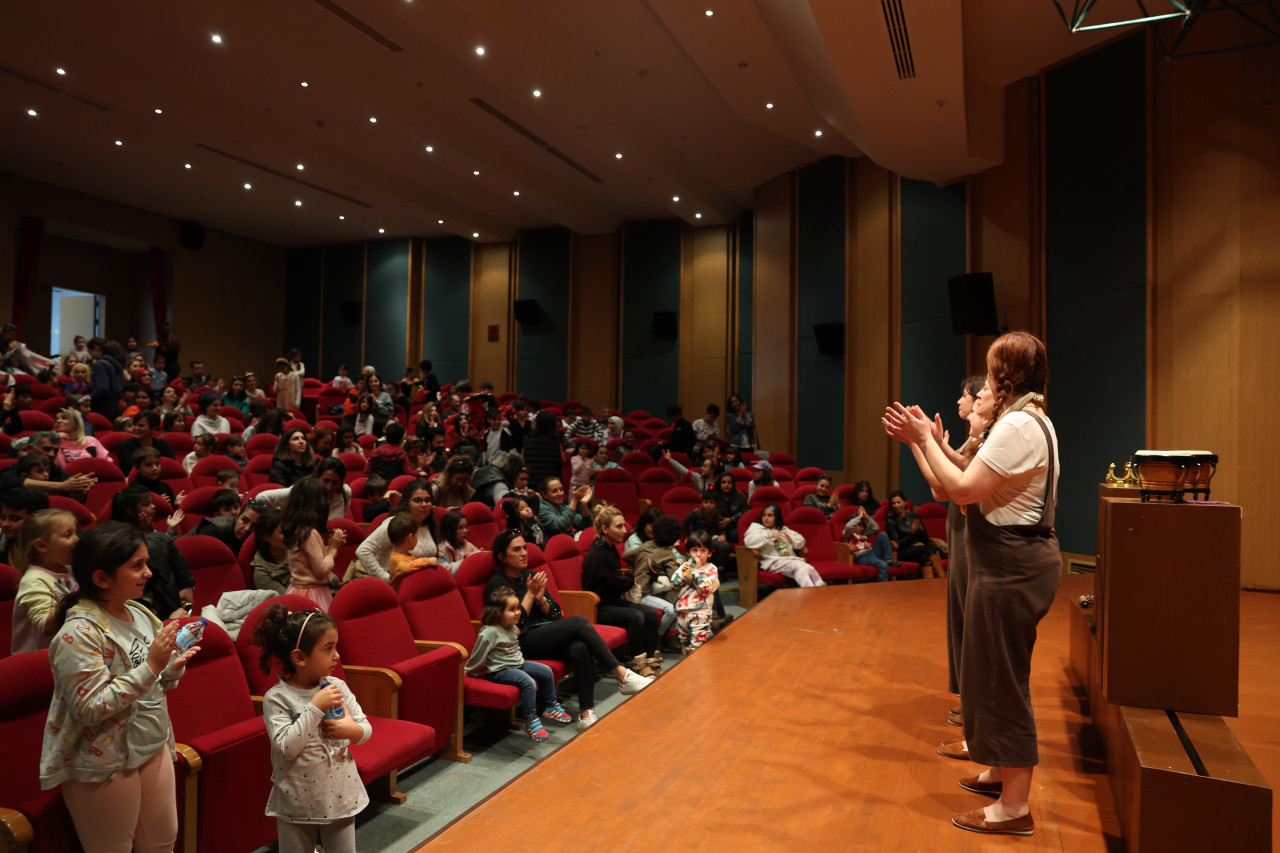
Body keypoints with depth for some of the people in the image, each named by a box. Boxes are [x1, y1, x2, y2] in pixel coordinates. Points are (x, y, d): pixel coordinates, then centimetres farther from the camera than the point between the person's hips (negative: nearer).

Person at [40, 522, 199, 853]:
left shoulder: (139, 613, 2)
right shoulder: (78, 634, -21)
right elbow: (91, 708, -24)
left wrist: (174, 667, -7)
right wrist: (151, 666, -29)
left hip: (153, 746, 7)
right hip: (105, 764, -7)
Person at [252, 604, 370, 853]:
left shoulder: (337, 686, -5)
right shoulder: (276, 698, -15)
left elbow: (366, 728, 1)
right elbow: (286, 748, -24)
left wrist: (353, 731, -21)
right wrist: (315, 707, -27)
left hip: (340, 796, 3)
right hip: (297, 804, -3)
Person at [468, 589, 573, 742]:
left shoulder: (511, 627, 4)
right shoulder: (489, 632, -24)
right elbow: (478, 656, -14)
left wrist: (520, 660, 19)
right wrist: (470, 671, -5)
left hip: (518, 664, 9)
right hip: (500, 671, -9)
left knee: (547, 671, 5)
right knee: (529, 683, -30)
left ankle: (551, 707, 22)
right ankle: (531, 721, -17)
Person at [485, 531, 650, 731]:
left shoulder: (531, 576, 18)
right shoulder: (497, 584, -2)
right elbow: (514, 625, -11)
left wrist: (541, 598, -4)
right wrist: (530, 594, -10)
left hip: (549, 635, 6)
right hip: (525, 643, -6)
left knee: (580, 649, -29)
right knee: (580, 622, -26)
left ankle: (586, 714, -31)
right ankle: (622, 676, -25)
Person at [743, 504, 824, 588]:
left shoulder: (783, 529, 31)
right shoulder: (756, 527, 14)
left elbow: (801, 541, 32)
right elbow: (748, 541, -8)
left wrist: (792, 540, 7)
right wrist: (770, 535, -13)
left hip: (791, 559, 6)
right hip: (773, 562, -6)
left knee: (808, 567, -28)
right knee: (798, 566, -34)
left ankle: (820, 586, -50)